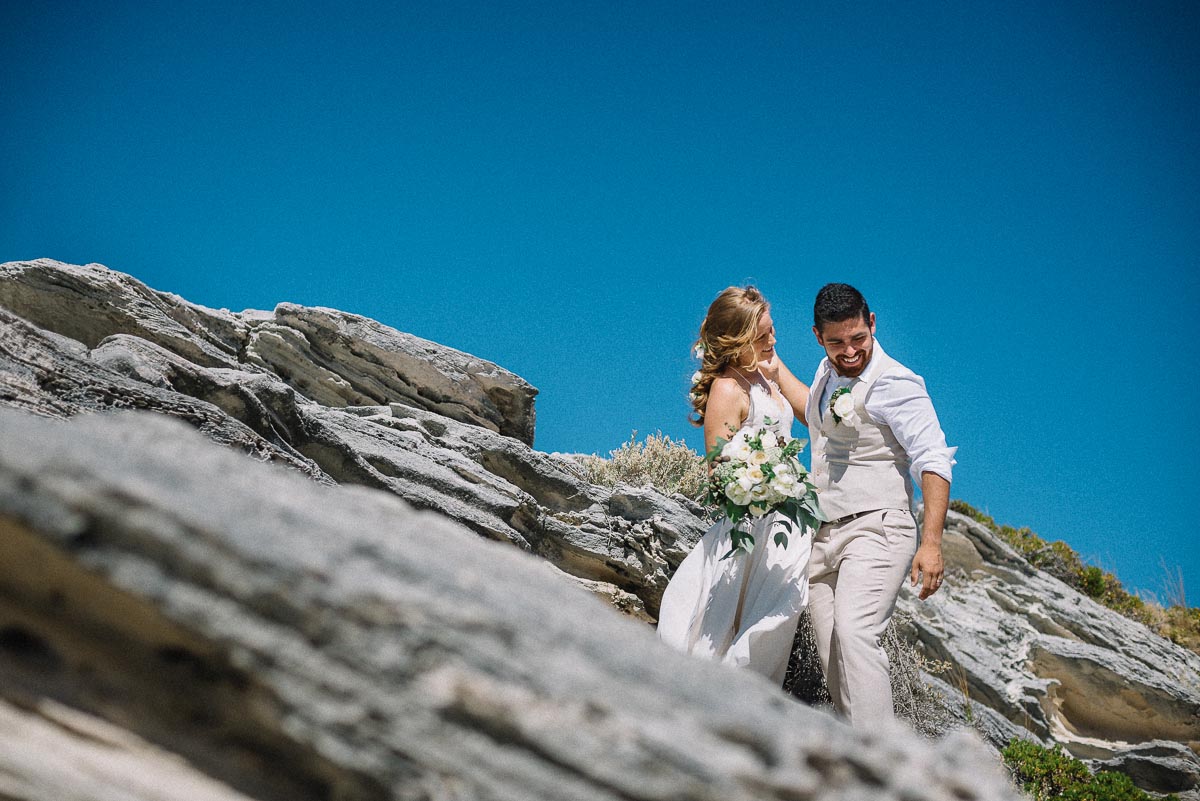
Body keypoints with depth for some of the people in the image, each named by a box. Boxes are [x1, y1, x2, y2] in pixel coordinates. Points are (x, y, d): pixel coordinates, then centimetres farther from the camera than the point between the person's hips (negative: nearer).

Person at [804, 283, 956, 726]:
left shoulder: (893, 383, -12)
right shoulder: (826, 373, 14)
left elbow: (933, 460, -20)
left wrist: (931, 542, -29)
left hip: (876, 529, -8)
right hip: (822, 537, 8)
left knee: (854, 634, -25)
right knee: (833, 659, 0)